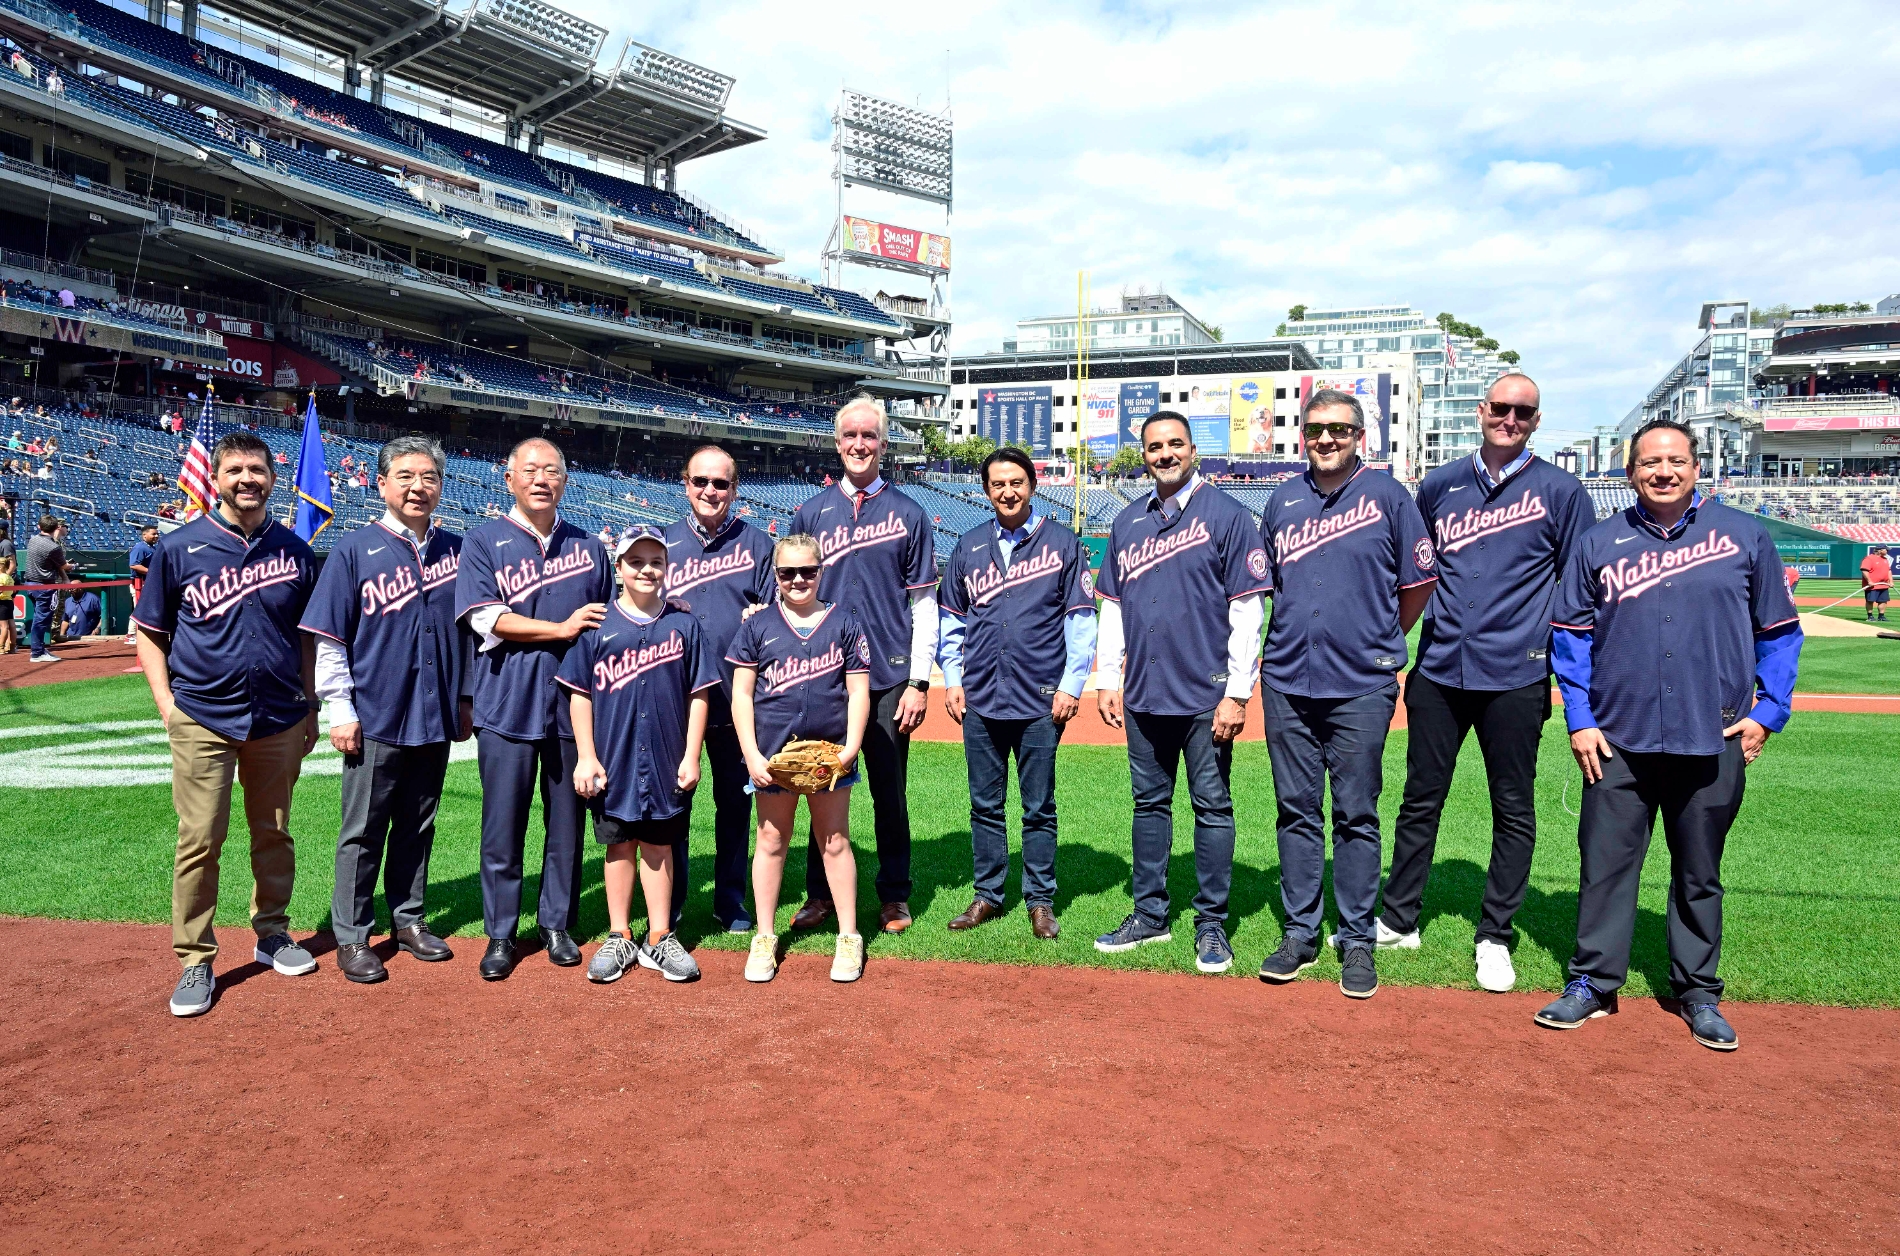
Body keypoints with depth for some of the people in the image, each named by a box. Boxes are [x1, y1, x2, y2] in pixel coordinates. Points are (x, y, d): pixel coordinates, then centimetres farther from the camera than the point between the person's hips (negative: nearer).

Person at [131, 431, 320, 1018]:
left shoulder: (294, 551, 6)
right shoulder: (179, 547, 0)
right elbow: (149, 633, 5)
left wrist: (311, 707, 9)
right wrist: (167, 703, -4)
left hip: (280, 719, 2)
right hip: (203, 719, -2)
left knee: (274, 833, 12)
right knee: (200, 841, -1)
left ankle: (272, 934, 27)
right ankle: (196, 962, 10)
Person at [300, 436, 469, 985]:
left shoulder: (456, 550, 7)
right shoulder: (354, 550, -3)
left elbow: (470, 631, 13)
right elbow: (328, 639, -4)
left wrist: (466, 697, 10)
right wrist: (340, 710, -8)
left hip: (436, 718, 4)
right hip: (375, 718, -3)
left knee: (418, 827, 14)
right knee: (363, 832, 5)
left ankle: (409, 920, 27)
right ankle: (351, 937, 16)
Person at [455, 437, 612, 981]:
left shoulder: (589, 547, 13)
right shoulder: (484, 542, 4)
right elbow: (486, 618, -8)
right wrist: (563, 629, -11)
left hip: (575, 706, 2)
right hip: (508, 706, -2)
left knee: (567, 823, 8)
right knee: (502, 828, 3)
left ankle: (557, 925, 21)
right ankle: (500, 934, 15)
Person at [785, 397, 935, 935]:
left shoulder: (908, 513, 4)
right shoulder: (811, 513, 8)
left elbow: (923, 603, 1)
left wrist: (918, 681, -5)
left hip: (889, 679, -1)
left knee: (889, 790, 6)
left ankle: (895, 895, 19)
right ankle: (820, 892, 20)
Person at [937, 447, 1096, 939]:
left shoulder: (1062, 542, 1)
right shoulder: (969, 546, 9)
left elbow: (1081, 620, -1)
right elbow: (950, 620, 14)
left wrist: (1071, 685, -6)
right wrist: (952, 681, 6)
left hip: (1040, 700, -3)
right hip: (980, 699, 3)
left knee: (1039, 807, 5)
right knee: (985, 805, 11)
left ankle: (1041, 901, 17)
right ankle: (987, 895, 22)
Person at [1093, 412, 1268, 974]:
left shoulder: (1225, 515, -4)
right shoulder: (1127, 522, 12)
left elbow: (1247, 610, -8)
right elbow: (1111, 606, 16)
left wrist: (1237, 693, -13)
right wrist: (1107, 680, 10)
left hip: (1206, 695, -5)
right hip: (1144, 694, 5)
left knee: (1211, 806, 3)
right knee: (1149, 802, 13)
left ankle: (1211, 925, 14)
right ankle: (1150, 915, 24)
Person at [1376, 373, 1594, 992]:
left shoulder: (1560, 491, 1)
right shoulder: (1440, 485, 10)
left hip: (1515, 677, -2)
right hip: (1438, 670, 3)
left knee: (1513, 812, 6)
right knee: (1420, 801, 11)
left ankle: (1494, 937, 19)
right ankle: (1398, 920, 23)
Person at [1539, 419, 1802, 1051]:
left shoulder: (1743, 535, 4)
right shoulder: (1598, 544, 5)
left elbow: (1779, 632, 9)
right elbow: (1569, 636, 7)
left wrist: (1768, 712, 1)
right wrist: (1579, 720, 0)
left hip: (1714, 742, 0)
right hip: (1618, 742, 0)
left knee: (1699, 874, 12)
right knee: (1605, 864, 4)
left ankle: (1698, 992, 25)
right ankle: (1592, 984, 15)